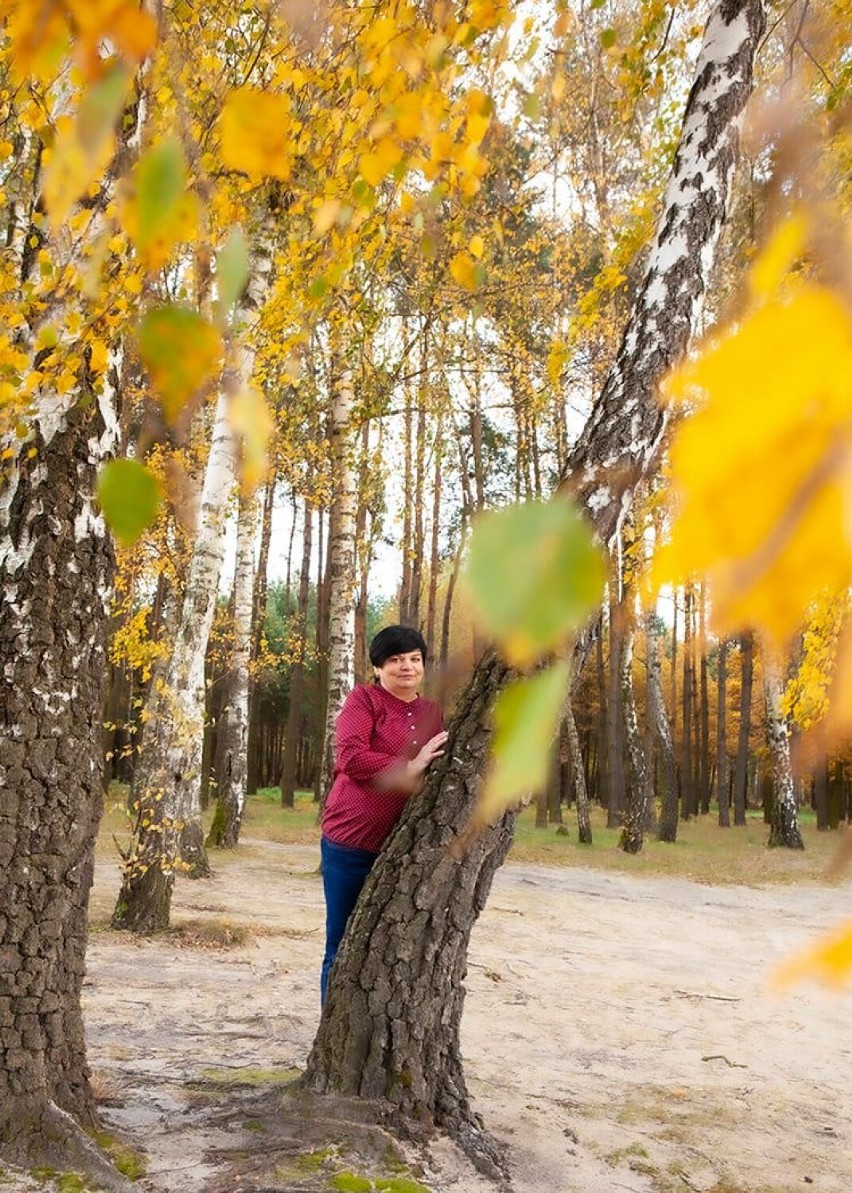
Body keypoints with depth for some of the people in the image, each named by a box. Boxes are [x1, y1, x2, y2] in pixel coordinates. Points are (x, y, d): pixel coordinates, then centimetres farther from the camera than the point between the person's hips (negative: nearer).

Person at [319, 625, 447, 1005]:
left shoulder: (433, 713, 12)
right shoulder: (364, 699, -3)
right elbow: (349, 757, -16)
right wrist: (408, 770, -17)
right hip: (351, 844, -4)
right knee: (344, 948, 7)